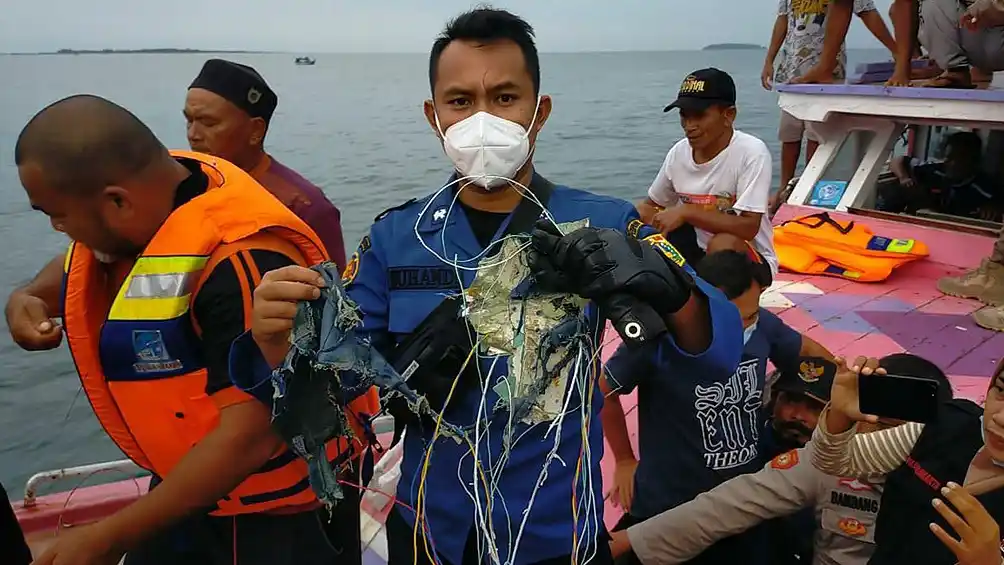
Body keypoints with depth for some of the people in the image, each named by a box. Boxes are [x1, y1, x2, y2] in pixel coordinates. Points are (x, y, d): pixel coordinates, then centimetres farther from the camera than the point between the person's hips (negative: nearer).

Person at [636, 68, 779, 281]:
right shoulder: (678, 153, -4)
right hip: (696, 254, 6)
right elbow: (652, 205, 10)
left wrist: (686, 212, -31)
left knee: (722, 243, -36)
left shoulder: (751, 152, -20)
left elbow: (749, 227, -27)